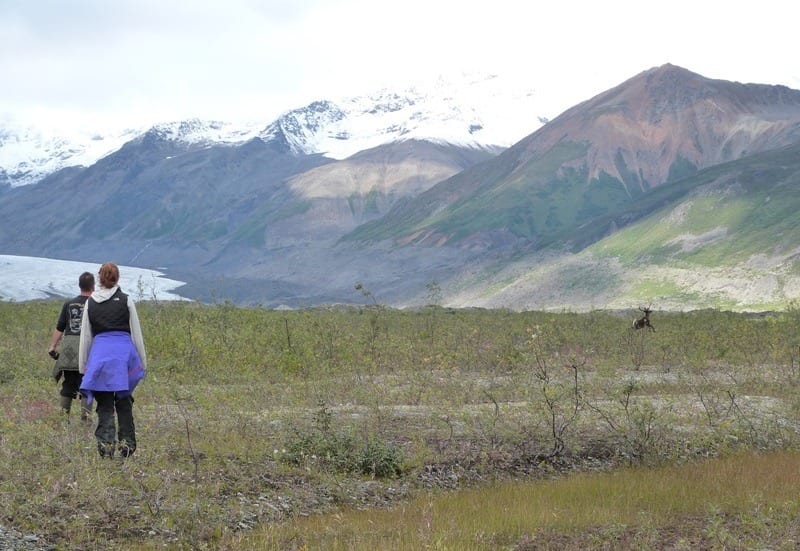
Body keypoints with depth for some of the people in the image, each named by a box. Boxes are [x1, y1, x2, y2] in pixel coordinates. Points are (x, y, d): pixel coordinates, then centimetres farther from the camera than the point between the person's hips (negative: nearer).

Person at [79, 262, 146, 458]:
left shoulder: (90, 303, 7)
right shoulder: (126, 301, 2)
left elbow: (85, 336, 10)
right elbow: (136, 333, 4)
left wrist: (83, 365, 16)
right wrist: (142, 361, 10)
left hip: (99, 353, 1)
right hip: (124, 352, -1)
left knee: (104, 404, 4)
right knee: (123, 402, 11)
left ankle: (105, 442, -8)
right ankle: (126, 442, 8)